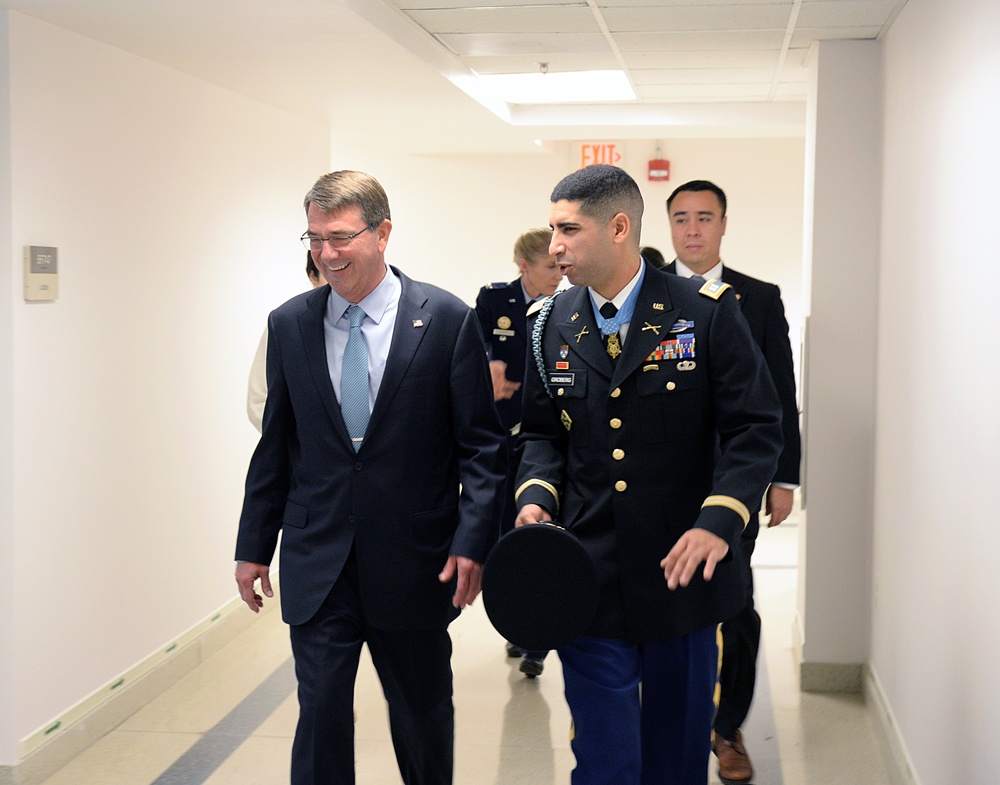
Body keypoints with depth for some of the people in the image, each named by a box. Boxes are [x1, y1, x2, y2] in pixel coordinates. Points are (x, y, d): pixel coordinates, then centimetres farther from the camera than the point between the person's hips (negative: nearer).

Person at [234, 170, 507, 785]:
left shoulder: (447, 320, -5)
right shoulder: (289, 325, 4)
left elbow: (482, 445, -4)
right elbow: (276, 445, 10)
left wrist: (473, 541, -12)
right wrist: (254, 545, 9)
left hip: (414, 561, -1)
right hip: (316, 563, 2)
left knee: (423, 717, 13)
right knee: (320, 716, 2)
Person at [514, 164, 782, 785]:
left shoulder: (708, 313, -7)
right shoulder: (552, 325, 5)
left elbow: (757, 427, -9)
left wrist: (719, 521, -23)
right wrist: (536, 496, -7)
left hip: (682, 569, -2)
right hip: (588, 572, 2)